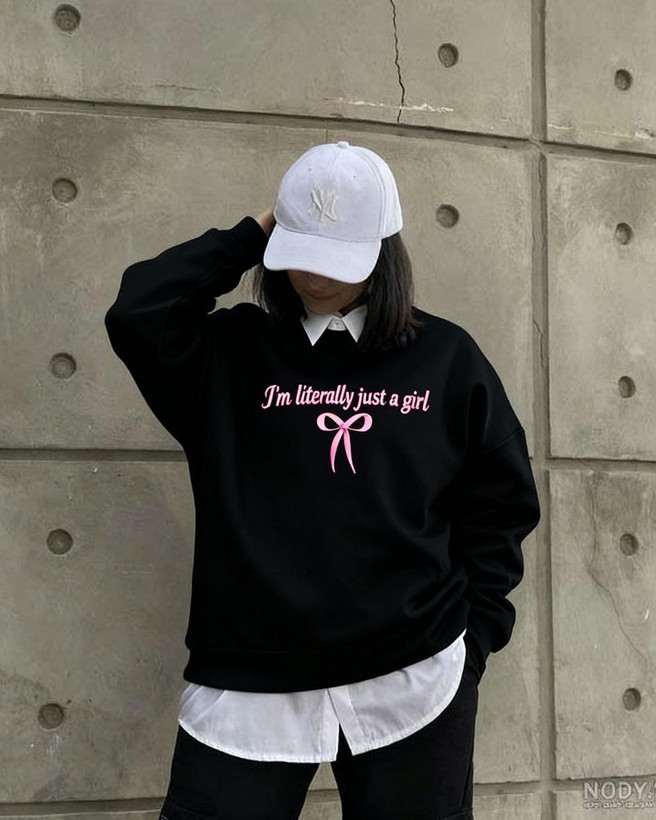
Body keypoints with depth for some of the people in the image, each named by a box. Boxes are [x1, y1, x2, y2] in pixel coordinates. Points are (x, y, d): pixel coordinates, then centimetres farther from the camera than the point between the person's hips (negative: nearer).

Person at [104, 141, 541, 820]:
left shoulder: (446, 357, 4)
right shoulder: (231, 352, 4)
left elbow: (498, 504, 8)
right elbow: (137, 315, -14)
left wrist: (474, 635, 1)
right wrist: (246, 239, -6)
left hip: (413, 681, 1)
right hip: (248, 687, 0)